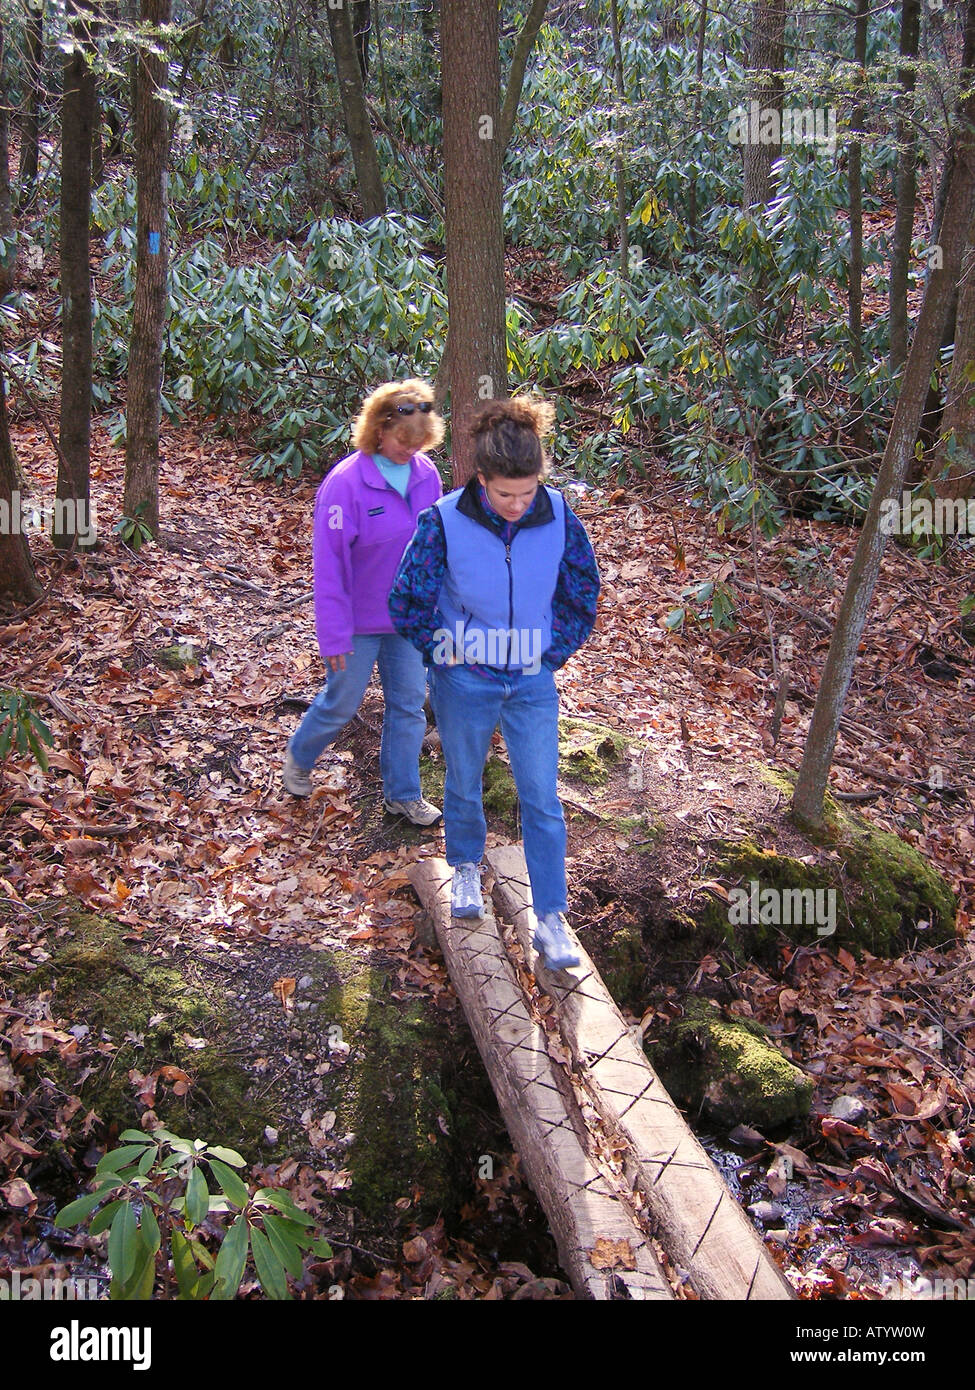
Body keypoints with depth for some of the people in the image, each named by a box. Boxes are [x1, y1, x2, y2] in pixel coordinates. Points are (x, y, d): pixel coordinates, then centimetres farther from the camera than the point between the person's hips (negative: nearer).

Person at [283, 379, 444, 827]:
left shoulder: (426, 475, -5)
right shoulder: (345, 483, -21)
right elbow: (329, 564, -18)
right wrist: (333, 635, -16)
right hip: (359, 622, -5)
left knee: (409, 705, 12)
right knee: (341, 703, 13)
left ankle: (403, 793, 29)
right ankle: (298, 758, 42)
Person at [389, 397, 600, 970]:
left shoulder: (559, 519, -12)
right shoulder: (444, 523, -19)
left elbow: (584, 594, 3)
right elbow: (408, 604, -10)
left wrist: (552, 654, 2)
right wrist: (449, 655, -4)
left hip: (534, 684, 1)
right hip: (465, 684, -1)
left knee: (542, 798, 3)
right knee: (464, 784, 18)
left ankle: (550, 918, 14)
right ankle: (467, 868, 46)